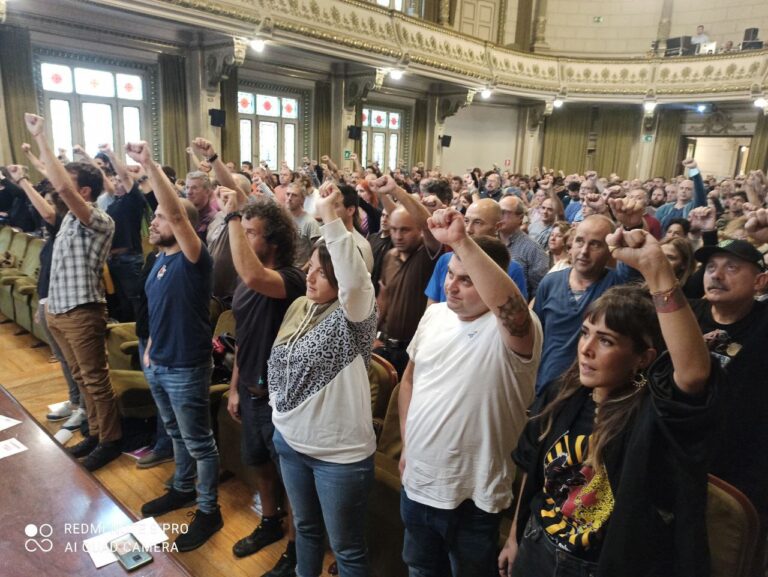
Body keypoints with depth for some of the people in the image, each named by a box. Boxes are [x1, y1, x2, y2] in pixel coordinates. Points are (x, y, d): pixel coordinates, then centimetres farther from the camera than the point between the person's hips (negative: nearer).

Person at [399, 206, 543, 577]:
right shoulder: (434, 315, -1)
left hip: (473, 498, -5)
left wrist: (461, 241, -51)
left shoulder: (510, 330, -22)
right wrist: (406, 444, 10)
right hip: (416, 484, 6)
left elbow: (514, 309, -48)